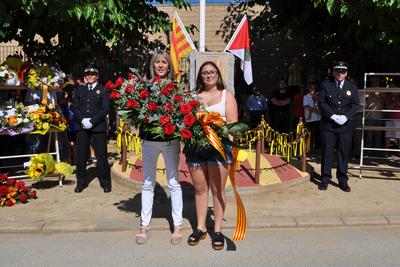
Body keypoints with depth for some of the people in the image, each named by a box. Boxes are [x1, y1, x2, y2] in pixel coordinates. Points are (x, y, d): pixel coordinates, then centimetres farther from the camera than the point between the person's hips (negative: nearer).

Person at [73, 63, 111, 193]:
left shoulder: (102, 90, 6)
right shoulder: (80, 89, 16)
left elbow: (105, 109, -3)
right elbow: (75, 107, 9)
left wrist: (92, 121, -13)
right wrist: (82, 120, -9)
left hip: (98, 127, -3)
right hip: (81, 127, 3)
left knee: (101, 156, -2)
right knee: (81, 156, 6)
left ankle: (105, 183, 9)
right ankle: (81, 182, 18)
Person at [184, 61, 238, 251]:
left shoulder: (226, 95, 7)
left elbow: (233, 123, -1)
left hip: (219, 146, -2)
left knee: (217, 189, 2)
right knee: (199, 188, 10)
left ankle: (218, 230, 12)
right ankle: (200, 228, 22)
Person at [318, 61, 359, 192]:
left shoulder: (352, 87, 10)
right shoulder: (325, 85, 4)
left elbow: (355, 105, 2)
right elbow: (322, 103, -3)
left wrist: (345, 117, -14)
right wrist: (333, 116, -14)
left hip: (346, 126, 2)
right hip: (328, 125, -1)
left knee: (344, 153, 5)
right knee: (327, 152, 2)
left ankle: (343, 180, 14)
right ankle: (325, 179, 11)